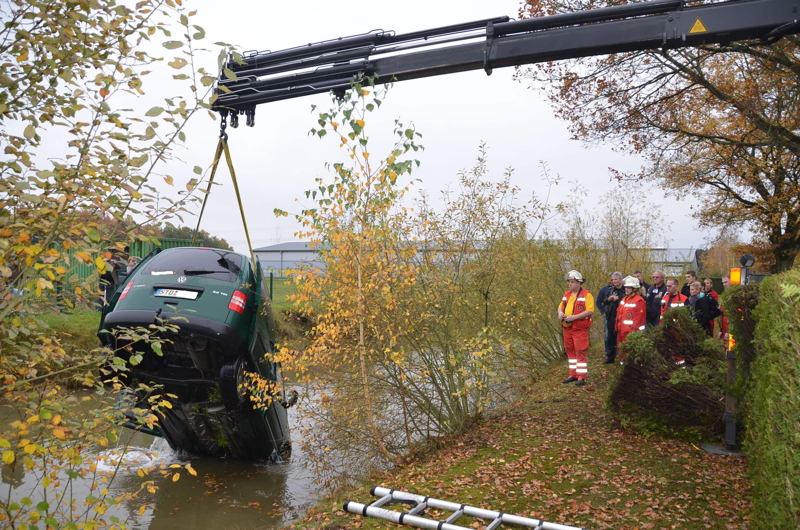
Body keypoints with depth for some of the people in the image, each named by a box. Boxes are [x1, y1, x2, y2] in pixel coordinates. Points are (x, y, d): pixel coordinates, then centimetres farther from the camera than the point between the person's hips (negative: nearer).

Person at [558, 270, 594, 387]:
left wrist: (574, 317, -24)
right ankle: (573, 375, 23)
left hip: (580, 329, -7)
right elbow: (561, 306, 22)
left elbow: (590, 311, -18)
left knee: (580, 352, -4)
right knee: (570, 351, 13)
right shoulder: (567, 294, 14)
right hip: (567, 328, 7)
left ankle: (581, 377, 3)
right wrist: (560, 313, -2)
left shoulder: (586, 295, -10)